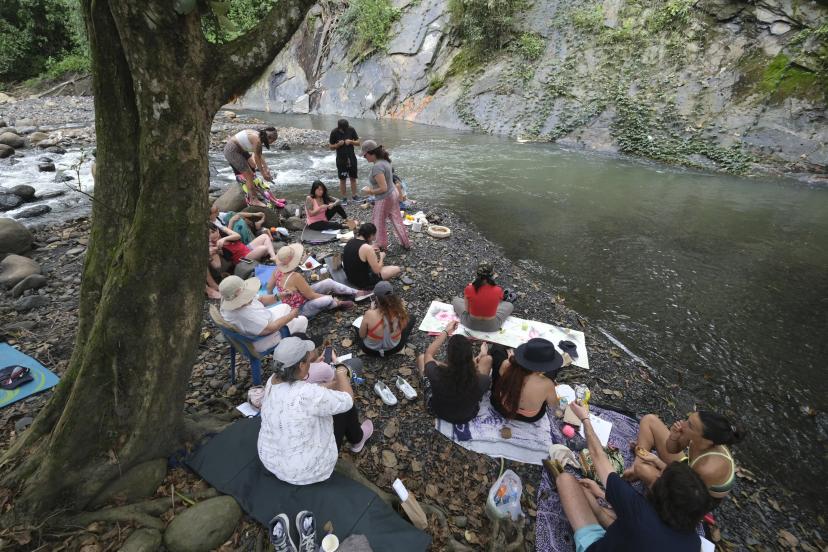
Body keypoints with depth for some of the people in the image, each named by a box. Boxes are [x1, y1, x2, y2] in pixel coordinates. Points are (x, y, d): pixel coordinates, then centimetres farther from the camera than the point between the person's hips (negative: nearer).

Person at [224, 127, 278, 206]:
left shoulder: (257, 135, 5)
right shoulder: (257, 140, -22)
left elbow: (259, 155, 11)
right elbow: (257, 159, -14)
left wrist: (266, 168, 11)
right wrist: (263, 174, -4)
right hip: (232, 151, -10)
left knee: (252, 167, 20)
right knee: (249, 176, -6)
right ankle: (253, 200, 4)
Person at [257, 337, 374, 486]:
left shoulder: (273, 381, -13)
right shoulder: (308, 395, -36)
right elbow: (347, 400, -19)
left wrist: (336, 383, 12)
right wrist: (341, 373, -3)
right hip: (306, 471, -6)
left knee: (321, 402, 21)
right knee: (346, 407, 8)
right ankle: (357, 439, 40)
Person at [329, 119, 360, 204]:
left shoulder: (351, 130, -6)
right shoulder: (334, 132, -9)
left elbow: (358, 142, 2)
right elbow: (331, 147, -3)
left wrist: (351, 141, -18)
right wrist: (338, 144, -22)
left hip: (351, 158, 2)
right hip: (341, 159, -2)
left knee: (353, 178, 9)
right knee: (342, 179, 4)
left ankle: (354, 195, 22)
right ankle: (344, 198, 12)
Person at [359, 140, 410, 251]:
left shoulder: (377, 167, -27)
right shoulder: (385, 161, 2)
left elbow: (383, 188, -29)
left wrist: (370, 191, -15)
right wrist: (373, 188, 10)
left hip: (385, 199, -9)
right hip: (393, 194, 9)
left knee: (378, 222, 12)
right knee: (397, 220, 19)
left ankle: (381, 245, 29)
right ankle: (406, 243, 30)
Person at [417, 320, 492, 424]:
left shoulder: (436, 375, -38)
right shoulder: (482, 381, -37)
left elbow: (428, 354, -13)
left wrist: (446, 331, -3)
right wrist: (483, 355, 9)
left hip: (437, 411, 0)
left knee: (421, 358, 13)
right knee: (487, 359, 6)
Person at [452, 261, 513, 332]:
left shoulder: (469, 289, -24)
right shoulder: (498, 290, -23)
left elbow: (467, 310, -8)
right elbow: (495, 306, -3)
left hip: (471, 324, 0)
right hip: (491, 326, 1)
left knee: (455, 300, 28)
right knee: (509, 305, 27)